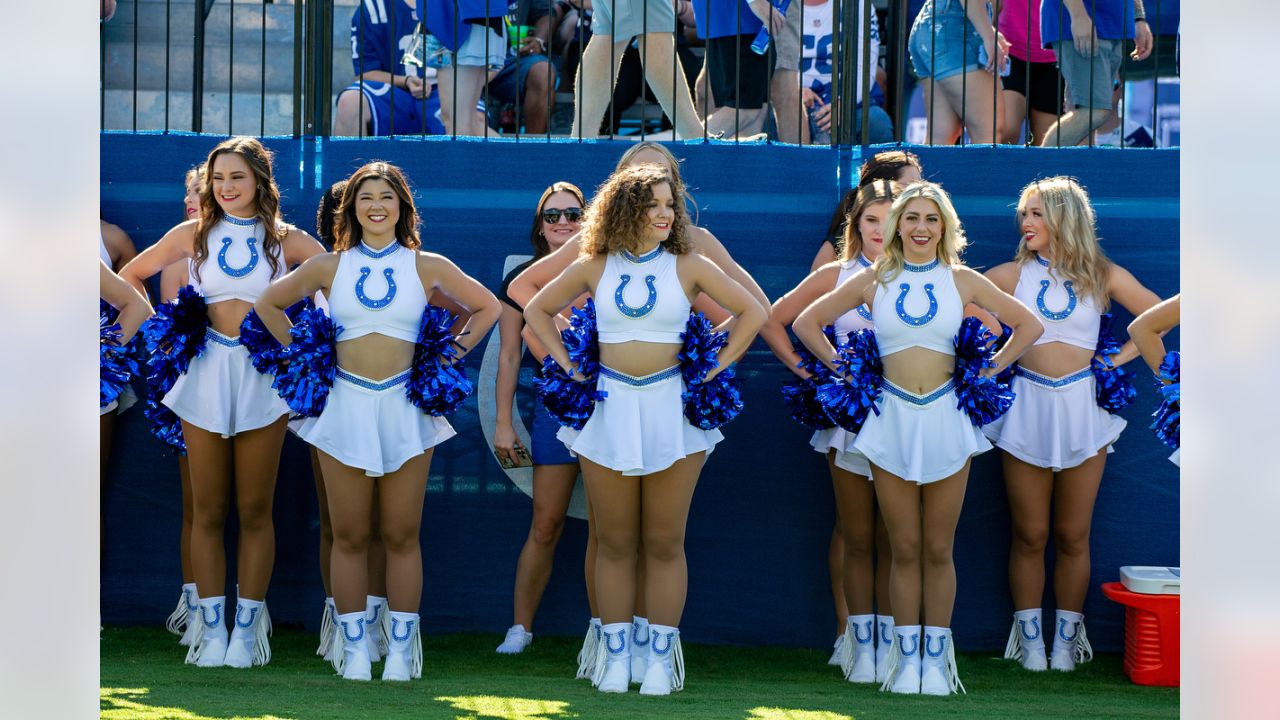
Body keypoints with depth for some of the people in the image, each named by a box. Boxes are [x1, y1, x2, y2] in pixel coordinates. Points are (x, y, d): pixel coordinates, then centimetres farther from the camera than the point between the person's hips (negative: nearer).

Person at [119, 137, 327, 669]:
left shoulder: (285, 240, 4)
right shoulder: (194, 235, 7)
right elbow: (130, 276, 16)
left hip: (261, 379, -1)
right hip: (204, 376, 1)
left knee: (255, 511, 2)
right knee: (207, 512, 2)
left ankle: (247, 627, 8)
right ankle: (211, 630, 7)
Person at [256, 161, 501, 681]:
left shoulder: (428, 267, 4)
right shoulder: (329, 267, 6)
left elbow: (487, 307, 15)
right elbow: (268, 305, 17)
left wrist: (453, 354, 8)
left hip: (405, 406, -1)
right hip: (345, 405, 1)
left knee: (401, 536, 2)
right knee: (349, 536, 2)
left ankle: (401, 651, 8)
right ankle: (354, 650, 7)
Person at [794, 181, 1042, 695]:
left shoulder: (961, 280, 4)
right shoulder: (874, 280, 4)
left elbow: (1028, 325, 11)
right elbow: (806, 323, 11)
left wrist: (991, 370, 4)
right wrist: (842, 369, 4)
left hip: (946, 420, 0)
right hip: (892, 421, 0)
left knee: (938, 550, 4)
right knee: (905, 550, 3)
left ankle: (936, 659, 11)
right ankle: (907, 658, 9)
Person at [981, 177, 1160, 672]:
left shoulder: (1102, 275, 4)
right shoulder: (1012, 275, 3)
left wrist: (1122, 357, 2)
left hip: (1082, 408, 0)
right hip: (1027, 407, 0)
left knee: (1072, 537, 5)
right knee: (1030, 536, 3)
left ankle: (1066, 639, 14)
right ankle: (1029, 639, 12)